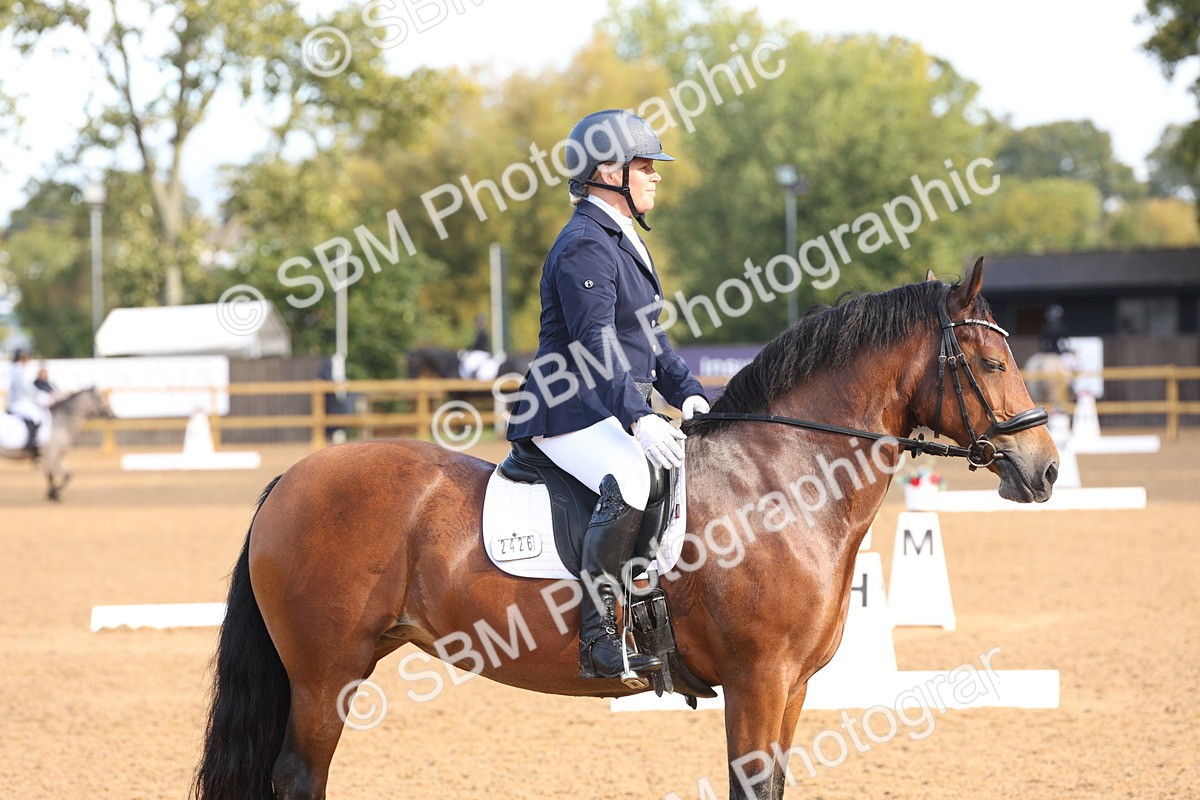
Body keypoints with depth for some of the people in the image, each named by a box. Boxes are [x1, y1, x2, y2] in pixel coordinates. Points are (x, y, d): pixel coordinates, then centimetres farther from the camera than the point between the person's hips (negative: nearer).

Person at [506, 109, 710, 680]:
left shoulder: (622, 241, 20)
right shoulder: (584, 246, -13)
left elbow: (648, 335, 24)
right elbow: (596, 344, -23)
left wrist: (687, 392, 10)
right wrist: (637, 419, -34)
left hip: (620, 412, 11)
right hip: (571, 414, -11)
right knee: (630, 484, -34)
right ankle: (597, 638, -32)